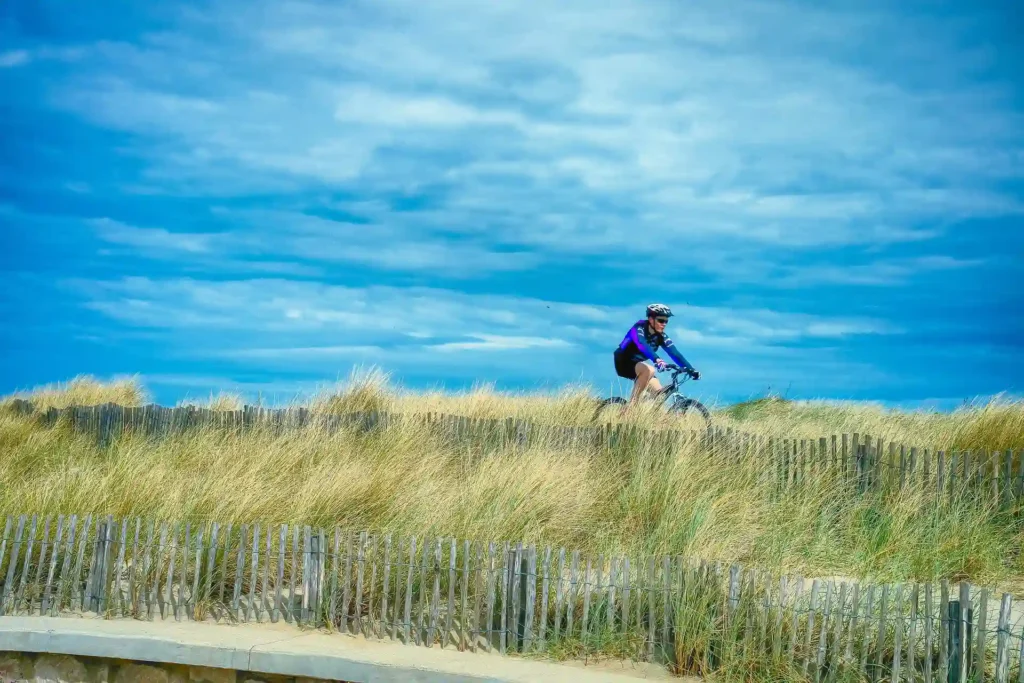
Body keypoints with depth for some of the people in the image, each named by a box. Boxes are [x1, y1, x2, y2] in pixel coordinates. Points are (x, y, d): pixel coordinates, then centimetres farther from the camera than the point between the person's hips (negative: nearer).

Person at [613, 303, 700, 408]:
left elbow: (675, 353, -14)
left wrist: (690, 369, -28)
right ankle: (631, 406, -31)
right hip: (624, 362, -7)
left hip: (639, 364, 7)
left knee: (660, 393, -9)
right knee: (649, 370, -35)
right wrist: (657, 360, -58)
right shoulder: (639, 328, -22)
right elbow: (642, 345, -41)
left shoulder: (661, 336, -4)